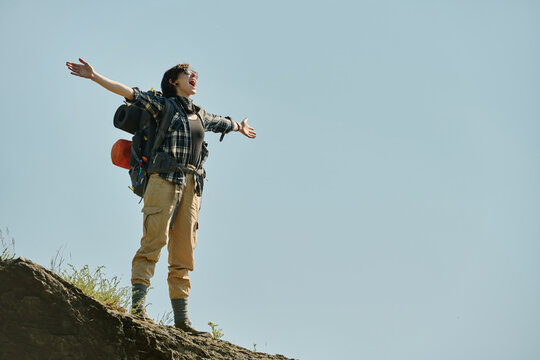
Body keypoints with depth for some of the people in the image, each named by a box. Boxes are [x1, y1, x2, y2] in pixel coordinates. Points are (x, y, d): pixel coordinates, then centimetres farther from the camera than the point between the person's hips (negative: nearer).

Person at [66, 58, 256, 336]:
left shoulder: (200, 116, 27)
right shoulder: (163, 104, 9)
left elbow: (222, 123, 47)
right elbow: (131, 93, -2)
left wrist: (240, 127, 67)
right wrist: (94, 77, -13)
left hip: (191, 187, 6)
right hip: (164, 180, -6)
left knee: (183, 253, 0)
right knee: (154, 241, -18)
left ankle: (181, 318, -3)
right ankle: (137, 306, -25)